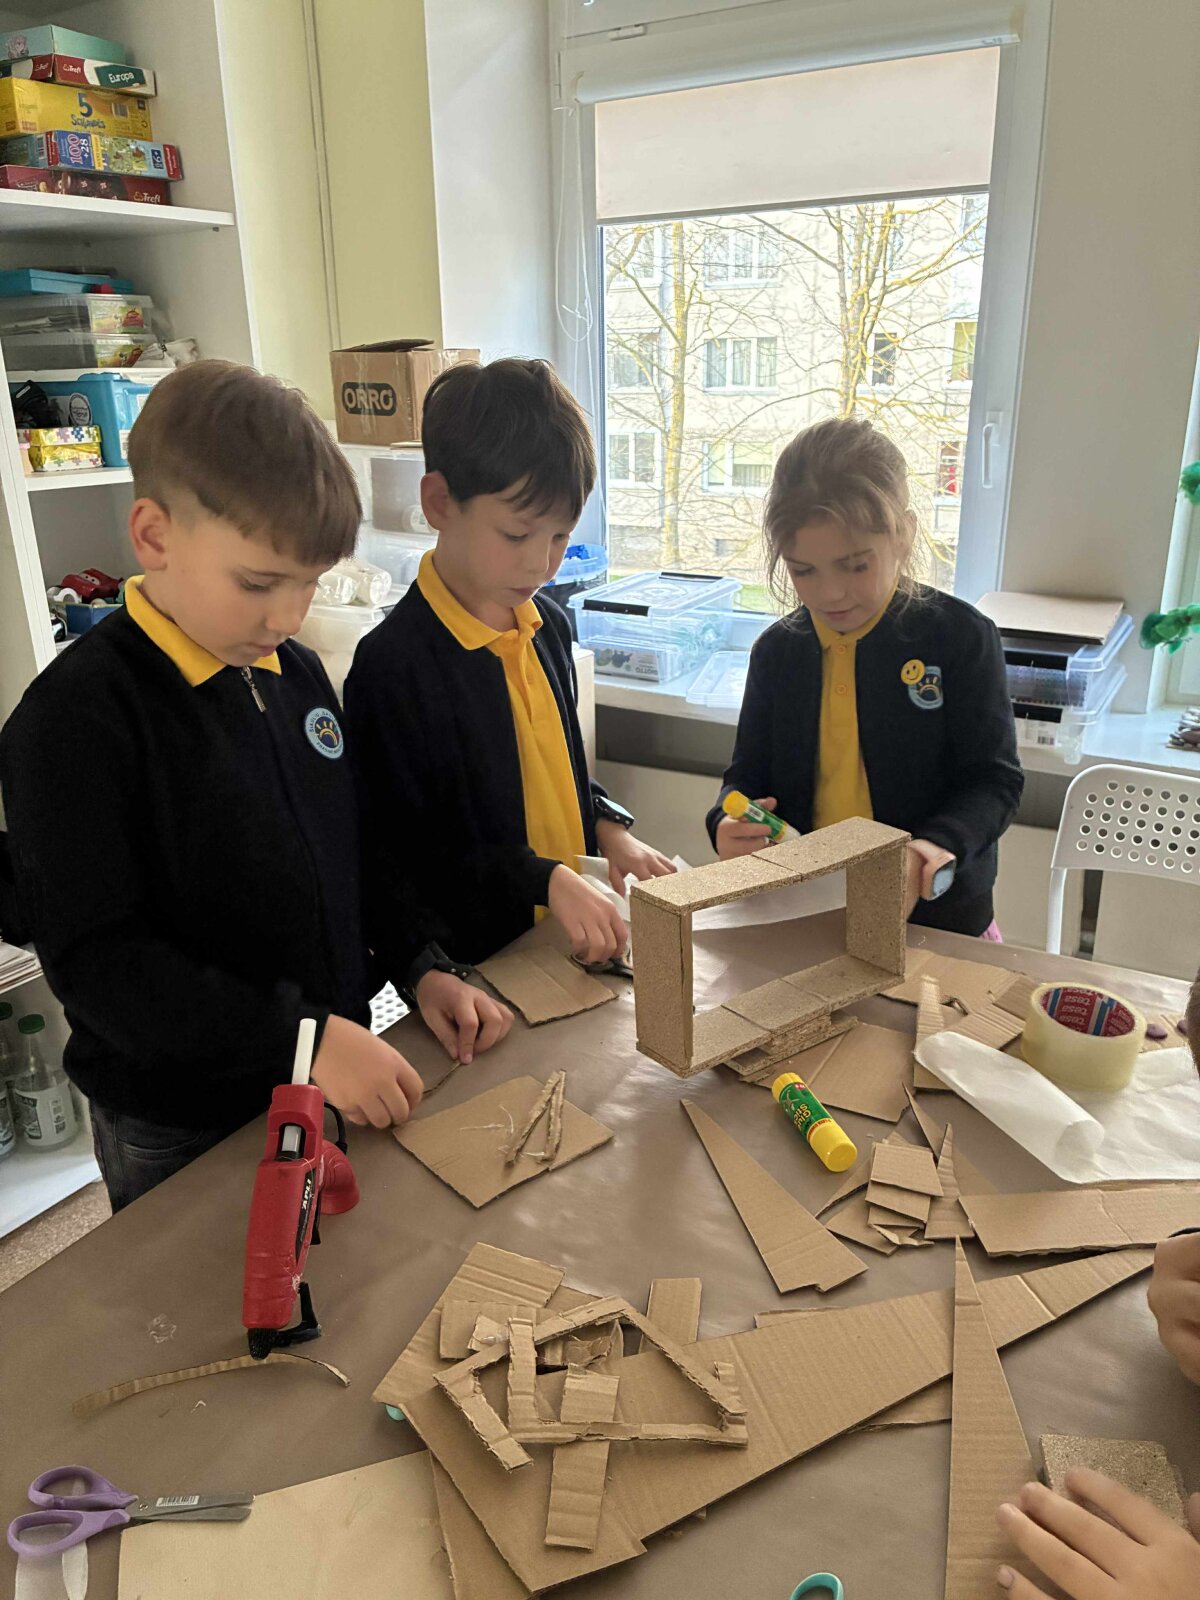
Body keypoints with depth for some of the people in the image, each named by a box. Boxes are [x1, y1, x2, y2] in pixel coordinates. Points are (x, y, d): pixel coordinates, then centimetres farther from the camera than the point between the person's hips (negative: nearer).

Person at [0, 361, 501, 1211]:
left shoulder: (298, 673, 0)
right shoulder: (78, 715, -21)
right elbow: (95, 958, -23)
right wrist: (304, 1036, -27)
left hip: (330, 1086, 6)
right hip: (180, 1134, -6)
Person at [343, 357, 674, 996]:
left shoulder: (547, 625, 7)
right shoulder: (393, 665, -17)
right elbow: (392, 859, -15)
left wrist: (609, 829, 3)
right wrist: (544, 879, -19)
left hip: (571, 942, 5)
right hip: (478, 961, -5)